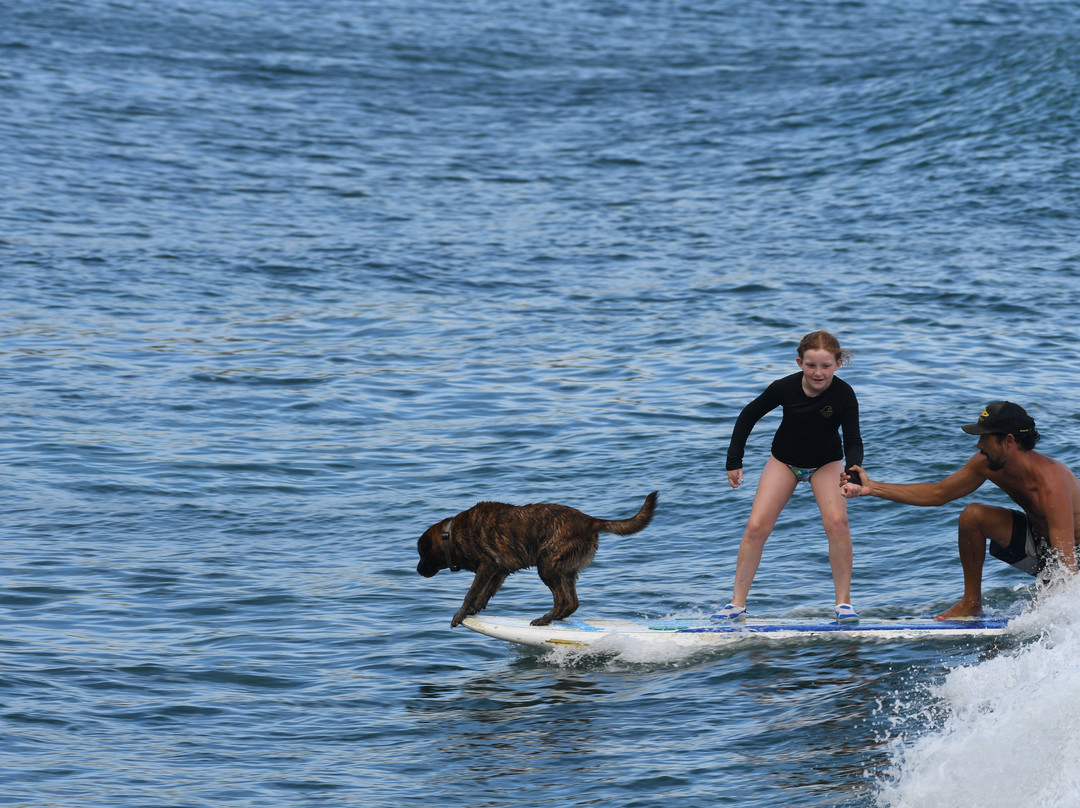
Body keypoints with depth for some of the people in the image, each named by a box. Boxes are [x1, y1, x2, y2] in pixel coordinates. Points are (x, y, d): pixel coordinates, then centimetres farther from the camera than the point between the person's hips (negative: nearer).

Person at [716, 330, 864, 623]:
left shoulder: (843, 394, -28)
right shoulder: (785, 388, -25)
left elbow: (853, 441, -26)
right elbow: (749, 415, -9)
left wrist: (853, 472, -47)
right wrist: (734, 460, -8)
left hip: (826, 462, -1)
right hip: (784, 460, 1)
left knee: (836, 521, -23)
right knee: (756, 525, -10)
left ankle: (844, 601, -9)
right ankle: (737, 604, 0)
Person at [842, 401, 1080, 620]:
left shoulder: (1051, 485, -36)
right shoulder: (986, 463, -14)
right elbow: (938, 494, 1)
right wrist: (871, 488, -4)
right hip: (1038, 540, 7)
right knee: (972, 515, -11)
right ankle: (971, 603, 4)